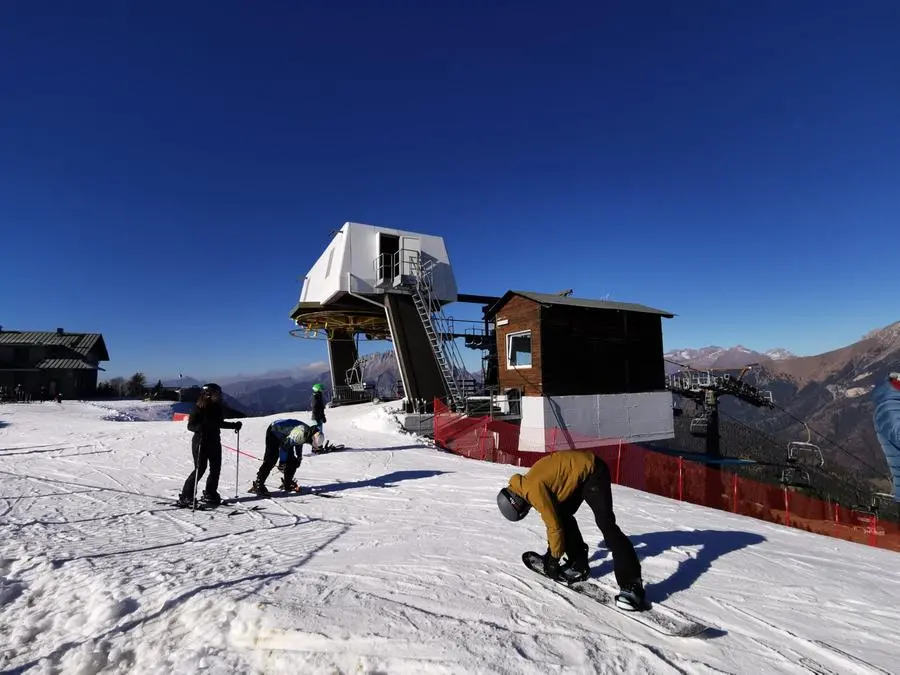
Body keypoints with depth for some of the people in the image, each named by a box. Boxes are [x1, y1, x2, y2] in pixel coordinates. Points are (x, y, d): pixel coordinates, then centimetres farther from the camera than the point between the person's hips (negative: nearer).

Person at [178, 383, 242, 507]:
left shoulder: (217, 407, 8)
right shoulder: (199, 408, -13)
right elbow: (190, 425, -14)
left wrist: (234, 425, 18)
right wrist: (200, 427, -33)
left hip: (214, 442, 7)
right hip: (201, 442, -7)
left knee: (216, 468, 9)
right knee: (200, 468, -8)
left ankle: (210, 494, 23)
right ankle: (186, 496, 5)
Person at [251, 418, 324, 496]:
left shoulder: (308, 431, -7)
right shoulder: (300, 434, -36)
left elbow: (299, 443, 14)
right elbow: (284, 445, -29)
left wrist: (299, 457, 23)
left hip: (284, 436, 9)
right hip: (273, 432, -9)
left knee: (292, 460, 4)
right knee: (271, 460, -17)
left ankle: (287, 483, 17)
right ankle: (257, 485, -11)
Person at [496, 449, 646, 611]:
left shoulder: (533, 488, -21)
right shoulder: (528, 486, 8)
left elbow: (554, 524, -16)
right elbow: (551, 516, 20)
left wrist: (554, 558, -3)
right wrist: (552, 547, 27)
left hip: (592, 471, -10)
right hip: (579, 473, 10)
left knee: (605, 523, -16)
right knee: (562, 514, 9)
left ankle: (632, 585, -15)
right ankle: (578, 564, 18)